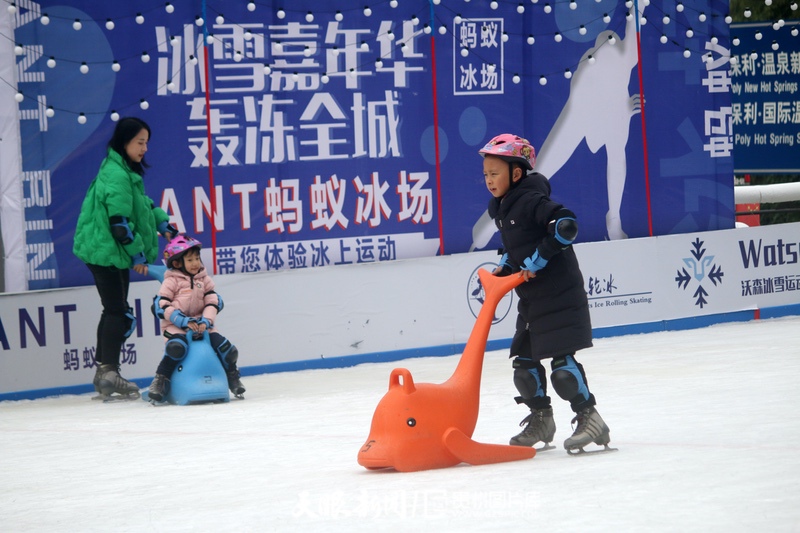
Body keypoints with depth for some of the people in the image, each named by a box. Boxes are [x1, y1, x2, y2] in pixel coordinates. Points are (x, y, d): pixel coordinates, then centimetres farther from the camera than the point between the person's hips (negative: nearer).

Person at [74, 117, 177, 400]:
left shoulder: (125, 170, 12)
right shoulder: (117, 175, -20)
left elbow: (141, 202, 25)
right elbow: (120, 220, -22)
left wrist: (163, 223, 14)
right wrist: (137, 252, -14)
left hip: (112, 252, 10)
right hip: (106, 250, -10)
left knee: (114, 310, 13)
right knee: (119, 313, -9)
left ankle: (104, 372, 18)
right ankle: (109, 372, -7)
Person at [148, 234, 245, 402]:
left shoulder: (204, 279, 12)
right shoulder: (172, 281, -1)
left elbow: (213, 302, 5)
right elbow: (161, 305, -9)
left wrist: (206, 321, -15)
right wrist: (184, 321, -18)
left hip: (200, 324, 4)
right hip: (175, 326, -4)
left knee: (224, 347, -10)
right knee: (177, 347, -35)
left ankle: (233, 377, 17)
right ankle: (160, 381, -22)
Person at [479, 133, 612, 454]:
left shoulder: (532, 201, -17)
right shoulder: (501, 208, 11)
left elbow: (567, 225, -28)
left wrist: (538, 258, -25)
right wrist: (505, 267, 9)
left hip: (559, 294, -10)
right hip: (531, 298, 10)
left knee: (561, 360, -13)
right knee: (524, 359, 11)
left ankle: (589, 418, -7)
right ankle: (540, 420, 25)